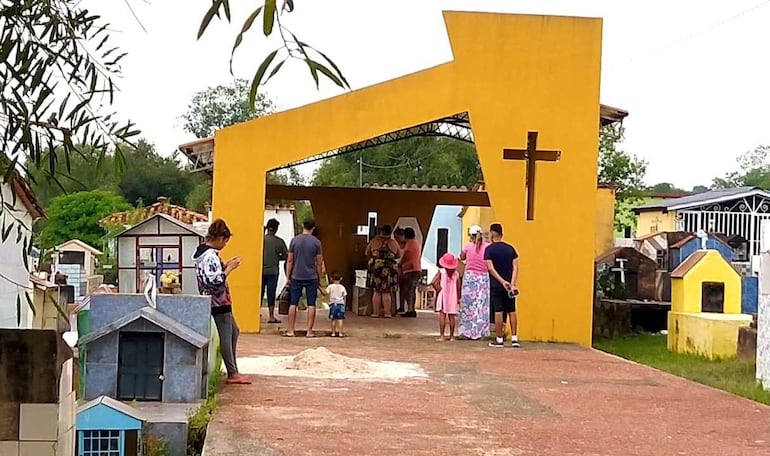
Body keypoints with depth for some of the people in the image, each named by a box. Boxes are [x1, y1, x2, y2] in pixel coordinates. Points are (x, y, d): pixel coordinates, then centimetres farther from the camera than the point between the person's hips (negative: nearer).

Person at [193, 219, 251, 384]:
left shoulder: (204, 252, 11)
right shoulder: (211, 256, -21)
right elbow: (216, 281, -27)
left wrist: (226, 265, 10)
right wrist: (230, 267, -17)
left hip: (218, 301, 11)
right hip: (219, 301, -11)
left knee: (234, 332, 18)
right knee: (226, 337, -3)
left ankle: (233, 370, 21)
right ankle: (232, 374, 4)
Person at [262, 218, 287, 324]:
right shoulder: (279, 242, -5)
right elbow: (285, 256, -1)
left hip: (261, 271, 1)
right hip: (273, 271, -1)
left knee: (259, 292, 11)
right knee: (271, 293, 3)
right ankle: (271, 316, 5)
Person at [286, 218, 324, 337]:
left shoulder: (294, 240, -1)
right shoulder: (316, 242, -4)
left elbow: (289, 261, 0)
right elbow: (319, 262, -1)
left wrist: (288, 277, 8)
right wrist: (319, 278, 10)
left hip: (296, 277, 1)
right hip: (311, 278, -1)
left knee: (293, 304, 7)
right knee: (311, 305, 5)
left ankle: (290, 331, 7)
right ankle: (309, 331, 3)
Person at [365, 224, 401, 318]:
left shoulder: (374, 241, -2)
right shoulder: (394, 243, 0)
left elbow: (367, 253, 7)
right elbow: (398, 255, 12)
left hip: (375, 268, 0)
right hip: (389, 270, 0)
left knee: (376, 292, 8)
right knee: (386, 292, 6)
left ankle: (376, 312, 8)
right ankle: (387, 313, 5)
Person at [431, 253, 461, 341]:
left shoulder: (441, 272, -6)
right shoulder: (456, 274, 0)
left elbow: (433, 282, -16)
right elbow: (458, 287, 3)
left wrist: (438, 289, 1)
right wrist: (458, 298, 15)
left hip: (443, 296, -2)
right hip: (453, 297, 2)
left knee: (442, 315, -1)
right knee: (451, 316, 7)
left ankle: (442, 335, -6)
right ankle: (451, 336, 11)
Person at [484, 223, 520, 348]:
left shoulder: (489, 249, -4)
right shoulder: (510, 248, 5)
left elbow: (491, 268, -13)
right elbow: (515, 267, -3)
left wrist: (502, 281, -16)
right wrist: (512, 284, -9)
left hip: (495, 285, -3)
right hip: (509, 286, 3)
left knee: (498, 312, 0)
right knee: (511, 311, 8)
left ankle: (499, 339, 2)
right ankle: (514, 338, 6)